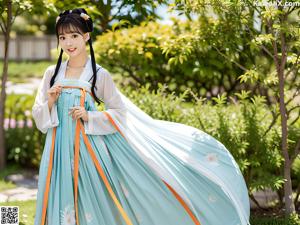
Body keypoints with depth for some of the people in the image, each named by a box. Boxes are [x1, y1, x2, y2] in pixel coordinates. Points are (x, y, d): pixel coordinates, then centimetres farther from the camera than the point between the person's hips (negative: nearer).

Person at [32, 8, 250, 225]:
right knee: (61, 207, 5)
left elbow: (119, 113, -1)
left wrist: (88, 117, -13)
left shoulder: (99, 75, -4)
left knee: (90, 206, 0)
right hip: (59, 151, 3)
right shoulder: (51, 73, 6)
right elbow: (39, 116, 9)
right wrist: (50, 102, -10)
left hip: (88, 149, -3)